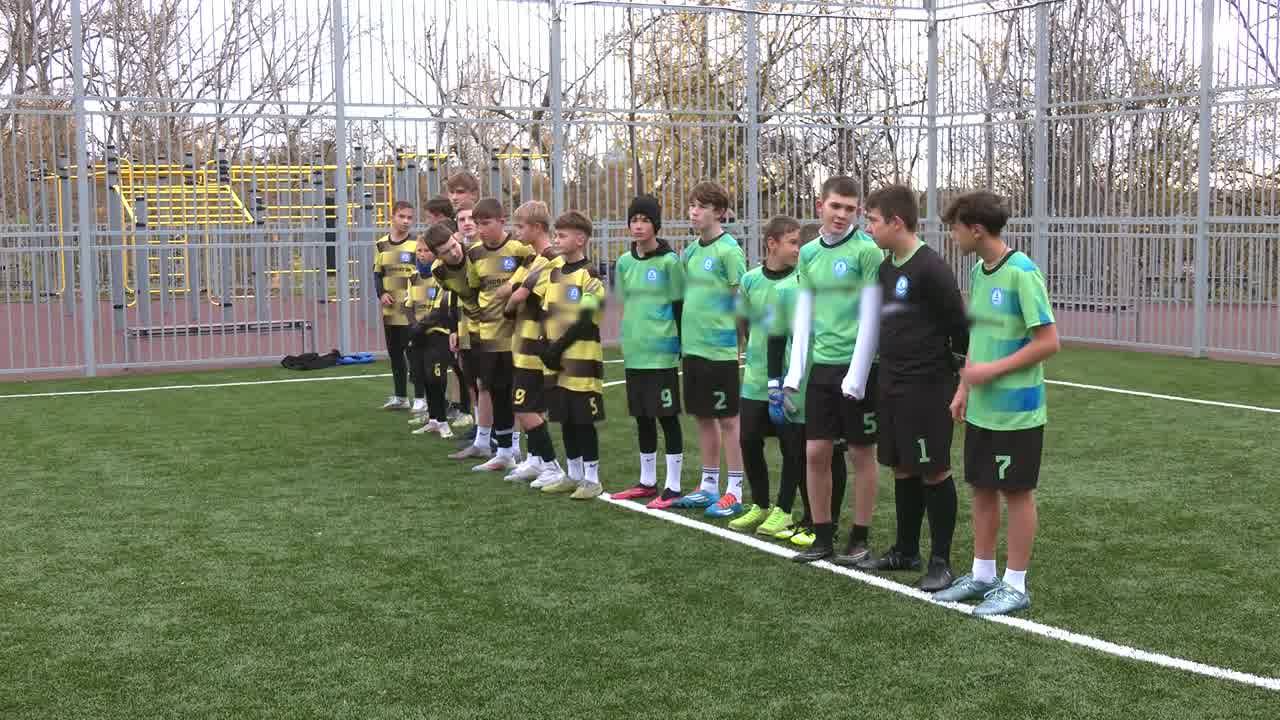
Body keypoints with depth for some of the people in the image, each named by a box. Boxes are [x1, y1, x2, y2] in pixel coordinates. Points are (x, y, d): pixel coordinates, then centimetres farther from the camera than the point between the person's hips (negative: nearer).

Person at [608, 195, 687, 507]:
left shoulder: (670, 262, -8)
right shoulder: (624, 262, 8)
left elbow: (680, 307, -5)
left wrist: (684, 348, -5)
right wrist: (633, 333, 17)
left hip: (662, 352, -6)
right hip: (634, 351, 6)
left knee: (667, 416, -1)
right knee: (642, 417, 13)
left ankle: (673, 487, 6)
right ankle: (647, 482, 25)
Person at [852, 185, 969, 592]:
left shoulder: (931, 269, -16)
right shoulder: (886, 268, 10)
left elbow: (958, 325, -12)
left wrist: (963, 371, -2)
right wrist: (888, 374, 16)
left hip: (927, 387, -8)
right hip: (893, 386, 8)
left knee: (933, 473, 0)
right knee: (903, 470, 14)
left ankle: (941, 562, 9)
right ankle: (906, 551, 26)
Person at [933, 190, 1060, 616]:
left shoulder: (1021, 273, -17)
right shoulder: (978, 271, 8)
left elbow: (1049, 342, -18)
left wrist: (992, 370, -18)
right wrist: (963, 387, 12)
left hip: (1016, 411, -8)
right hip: (981, 409, 8)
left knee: (1016, 493, 4)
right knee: (982, 488, 14)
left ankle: (1015, 586, 15)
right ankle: (982, 575, 27)